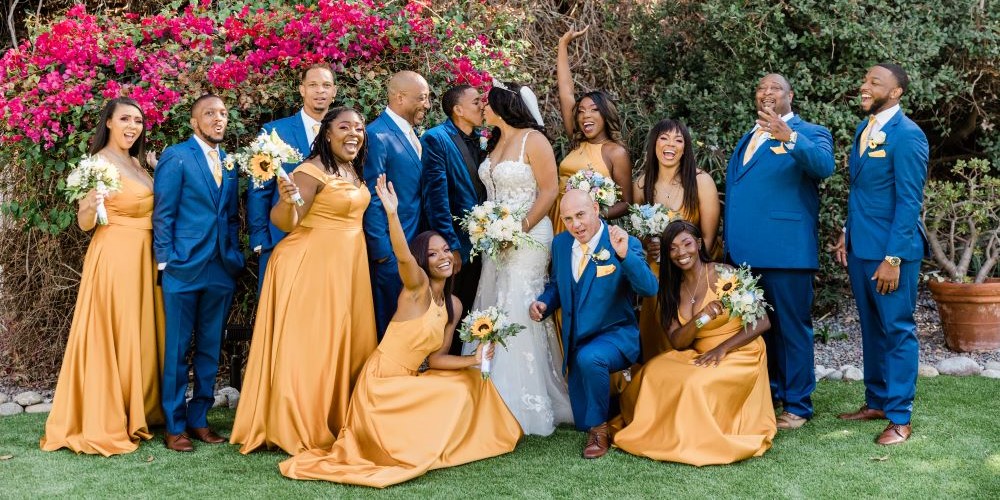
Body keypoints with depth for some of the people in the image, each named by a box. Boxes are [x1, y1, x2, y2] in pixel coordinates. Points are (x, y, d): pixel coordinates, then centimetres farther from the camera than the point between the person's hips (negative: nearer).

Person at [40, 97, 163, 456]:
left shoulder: (138, 163, 14)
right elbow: (84, 224, -8)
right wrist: (90, 206, -28)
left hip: (144, 259, 8)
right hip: (113, 257, -8)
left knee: (140, 334, 12)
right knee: (109, 335, -4)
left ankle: (137, 414, 22)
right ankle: (102, 425, 4)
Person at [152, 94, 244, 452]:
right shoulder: (176, 157, -4)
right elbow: (163, 214, -6)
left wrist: (235, 257, 7)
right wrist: (166, 262, -10)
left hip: (221, 270, 6)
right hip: (184, 267, -6)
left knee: (210, 349, 10)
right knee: (177, 349, 2)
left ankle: (199, 418, 21)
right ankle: (174, 426, 12)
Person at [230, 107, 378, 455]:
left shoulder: (354, 170, 11)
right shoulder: (312, 171, -15)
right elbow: (285, 222, -20)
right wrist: (286, 201, -37)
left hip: (348, 267, 9)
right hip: (312, 266, -9)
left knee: (346, 345, 12)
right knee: (306, 346, -3)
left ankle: (336, 422, 23)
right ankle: (297, 428, 7)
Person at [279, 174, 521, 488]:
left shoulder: (454, 305, 7)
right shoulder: (417, 286, -13)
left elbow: (436, 359, 6)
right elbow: (402, 256, -36)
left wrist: (475, 359, -9)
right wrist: (392, 213, -52)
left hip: (408, 381, 8)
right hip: (381, 381, -8)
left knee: (470, 381, 6)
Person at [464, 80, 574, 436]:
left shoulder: (533, 139, -8)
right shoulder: (496, 142, 14)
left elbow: (549, 190, -12)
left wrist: (521, 229, -17)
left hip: (528, 238, -8)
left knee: (519, 315, -8)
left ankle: (525, 405, 3)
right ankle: (497, 402, 17)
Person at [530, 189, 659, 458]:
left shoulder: (626, 244, -15)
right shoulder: (560, 243, 1)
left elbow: (649, 289, -28)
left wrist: (624, 255, -41)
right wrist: (543, 303, -7)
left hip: (615, 335, -5)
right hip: (576, 340, 6)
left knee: (589, 358, -38)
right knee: (582, 420, 9)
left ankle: (599, 427, -16)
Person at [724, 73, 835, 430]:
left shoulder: (809, 134, -1)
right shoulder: (747, 139, 21)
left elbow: (824, 166, -23)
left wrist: (789, 137, -39)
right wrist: (729, 241, 15)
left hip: (785, 250, -7)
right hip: (744, 252, 7)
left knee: (792, 327, 0)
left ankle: (797, 405, 9)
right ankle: (767, 394, 29)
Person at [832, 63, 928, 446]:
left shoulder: (907, 135, -13)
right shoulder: (864, 129, 11)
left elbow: (909, 201, -15)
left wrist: (893, 257, -18)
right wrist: (846, 237, 14)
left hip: (891, 250, -8)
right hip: (860, 248, 8)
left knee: (897, 329, 1)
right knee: (871, 328, 15)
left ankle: (899, 418, 8)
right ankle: (876, 402, 27)